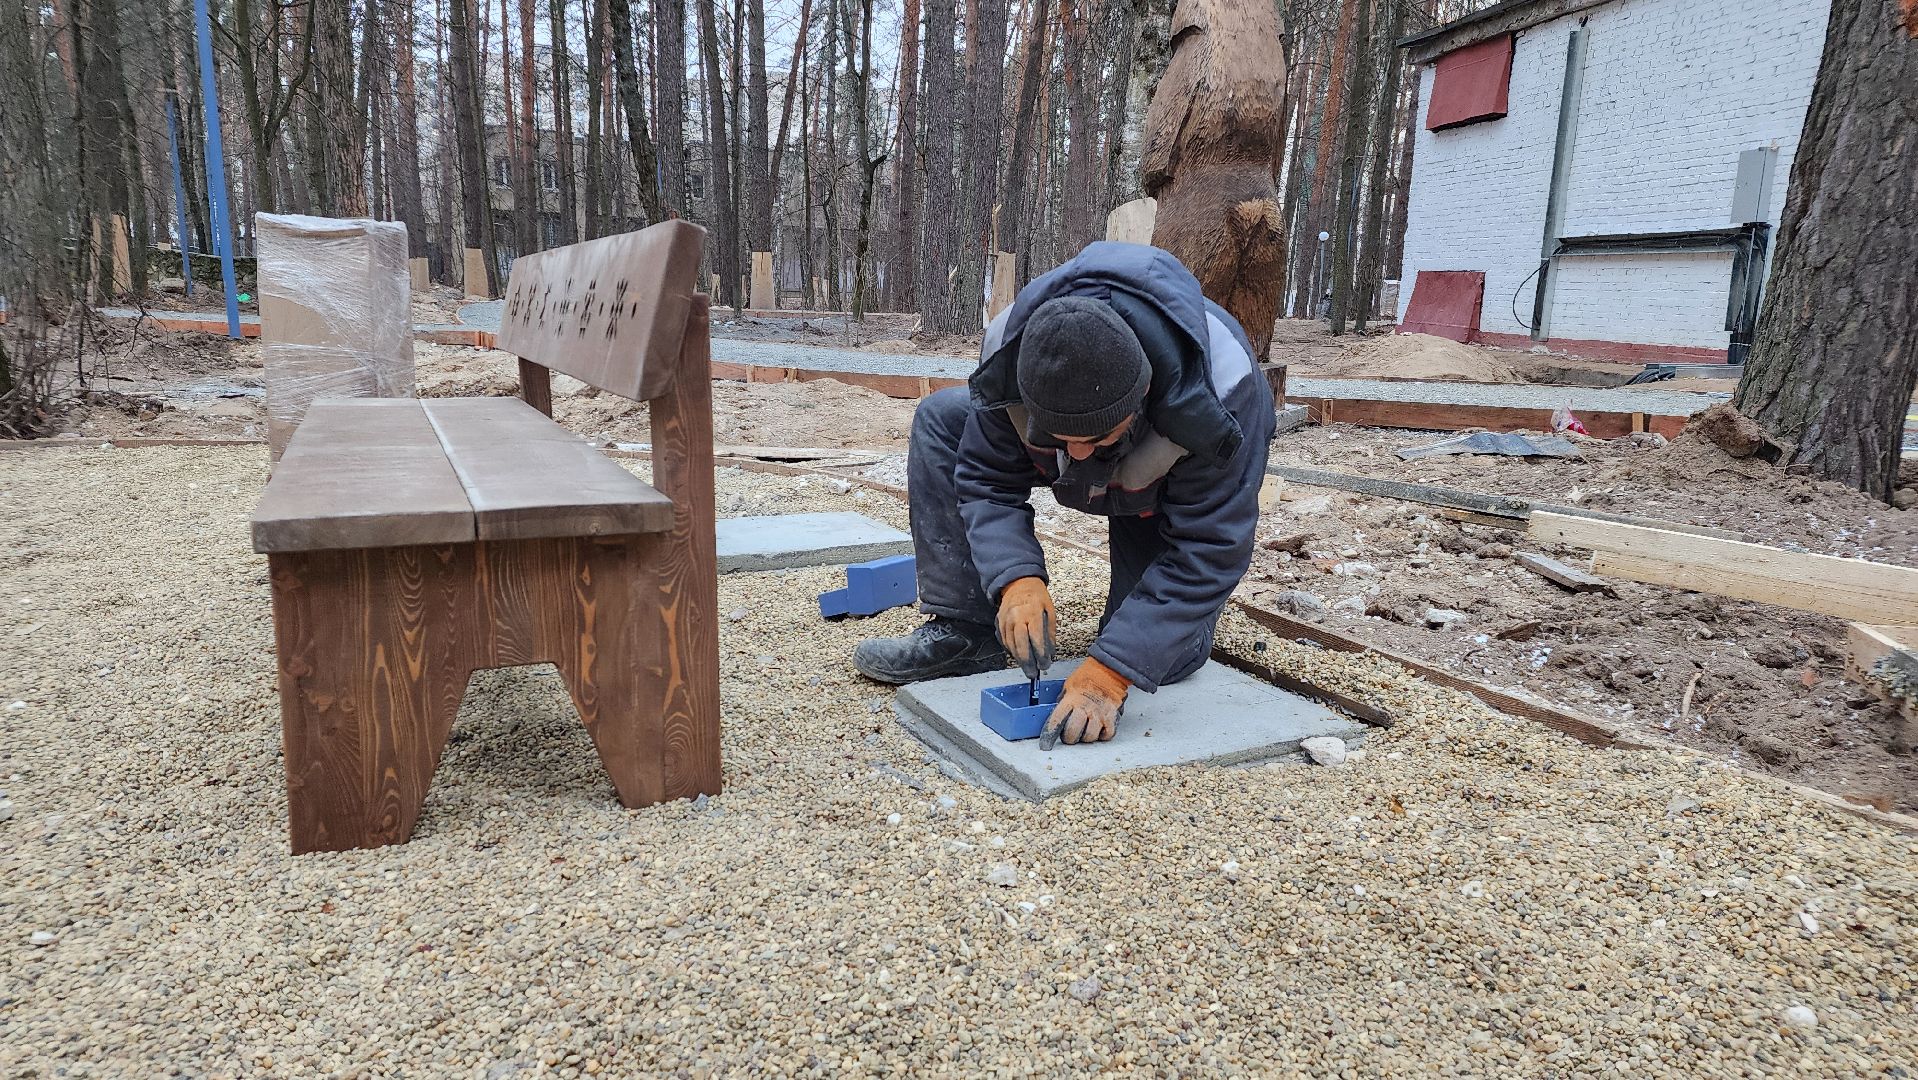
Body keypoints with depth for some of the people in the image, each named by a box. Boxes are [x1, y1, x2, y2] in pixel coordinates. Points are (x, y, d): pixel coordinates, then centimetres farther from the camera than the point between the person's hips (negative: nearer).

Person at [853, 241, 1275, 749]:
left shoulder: (1219, 392, -44)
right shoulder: (1010, 349, -35)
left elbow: (1205, 551, -38)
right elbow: (987, 478, -23)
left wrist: (1109, 672, -44)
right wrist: (1016, 579, -41)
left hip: (1175, 488, -4)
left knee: (1161, 654, -21)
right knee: (940, 418, -17)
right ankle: (965, 633, -13)